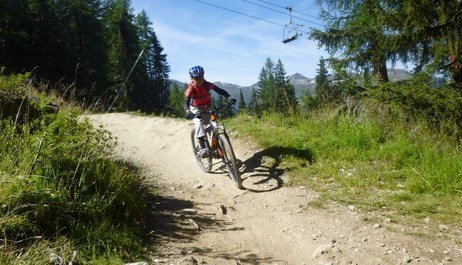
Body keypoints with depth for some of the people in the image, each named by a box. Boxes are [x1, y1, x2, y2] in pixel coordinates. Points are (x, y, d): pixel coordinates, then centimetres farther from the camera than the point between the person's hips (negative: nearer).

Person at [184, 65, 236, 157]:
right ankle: (203, 148, -25)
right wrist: (188, 112, -60)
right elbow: (186, 102, -38)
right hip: (196, 109, -3)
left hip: (208, 108, 3)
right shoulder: (191, 89, -27)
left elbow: (219, 90, -25)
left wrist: (229, 97, -44)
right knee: (199, 124, -27)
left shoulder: (207, 84, -21)